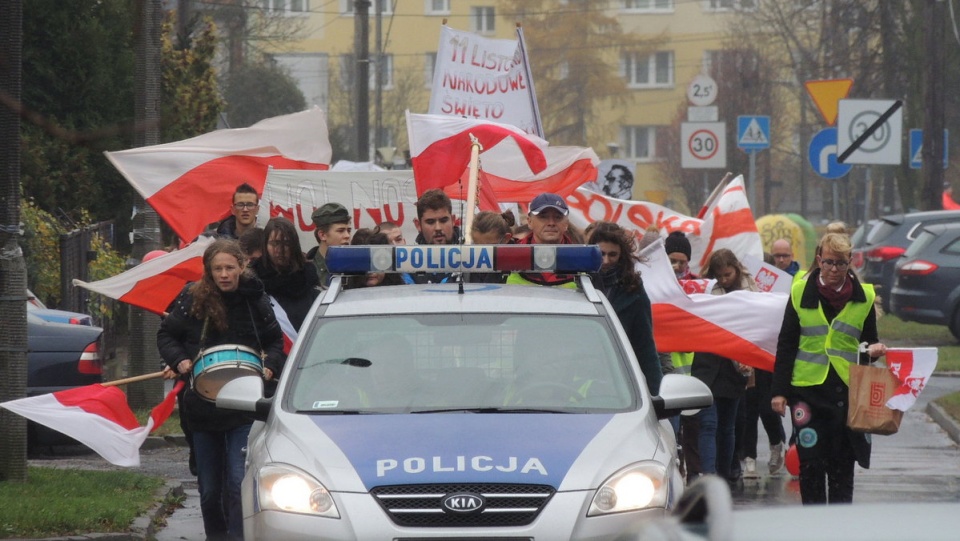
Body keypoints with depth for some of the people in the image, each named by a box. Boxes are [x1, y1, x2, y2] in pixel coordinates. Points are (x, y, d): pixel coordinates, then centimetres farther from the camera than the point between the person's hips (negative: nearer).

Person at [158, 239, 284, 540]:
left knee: (239, 481, -14)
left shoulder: (256, 301, 1)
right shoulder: (192, 299, -2)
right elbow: (166, 335, 7)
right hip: (203, 407, 1)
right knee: (209, 486, 11)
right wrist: (179, 361, -11)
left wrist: (270, 367, -5)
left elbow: (275, 342, 14)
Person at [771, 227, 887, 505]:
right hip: (807, 388, -1)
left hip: (848, 390, 1)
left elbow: (869, 341, 14)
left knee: (842, 464, 3)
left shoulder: (864, 297, 3)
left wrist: (872, 350, -11)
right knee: (810, 462, 0)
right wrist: (779, 390, 0)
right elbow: (786, 345, 5)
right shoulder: (801, 293, 1)